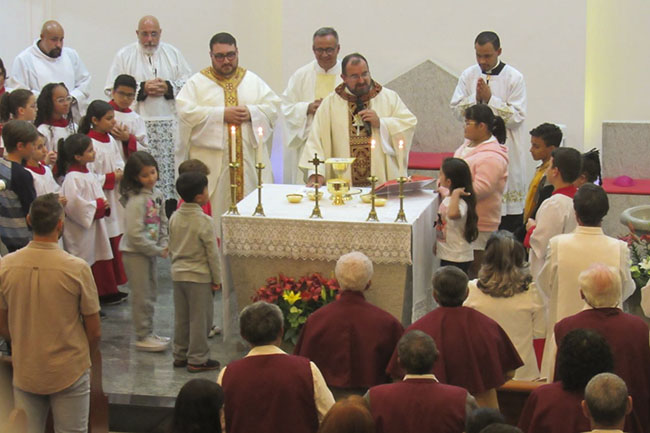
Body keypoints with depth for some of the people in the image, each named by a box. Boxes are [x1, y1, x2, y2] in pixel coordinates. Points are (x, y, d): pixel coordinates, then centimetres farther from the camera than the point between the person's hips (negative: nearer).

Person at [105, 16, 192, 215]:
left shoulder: (173, 53, 12)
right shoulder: (124, 56, 4)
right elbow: (112, 89, -1)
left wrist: (168, 87, -7)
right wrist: (142, 88, -10)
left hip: (170, 123, 2)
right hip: (138, 124, -2)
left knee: (170, 168, -2)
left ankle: (170, 218, 4)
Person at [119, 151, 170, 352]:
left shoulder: (157, 194, 4)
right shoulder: (136, 200, -21)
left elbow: (163, 222, 14)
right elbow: (135, 234, -23)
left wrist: (164, 245, 0)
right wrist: (157, 250, -16)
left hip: (151, 251, 8)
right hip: (135, 252, -8)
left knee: (151, 293, 15)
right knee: (141, 296, -1)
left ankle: (148, 333, 26)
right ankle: (142, 337, 8)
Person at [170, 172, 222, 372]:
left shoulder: (175, 217, 2)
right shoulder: (204, 221, -18)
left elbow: (172, 248, 11)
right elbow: (212, 253, -14)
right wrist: (217, 278, -5)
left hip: (178, 274, 7)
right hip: (199, 276, -7)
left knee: (181, 317, 16)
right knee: (200, 318, 3)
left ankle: (180, 355, 25)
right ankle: (197, 359, 7)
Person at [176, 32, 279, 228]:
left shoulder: (252, 80, 15)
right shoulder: (197, 82, 5)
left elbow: (273, 107, 9)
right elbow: (185, 111, -9)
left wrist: (251, 112, -10)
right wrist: (222, 114, -13)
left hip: (249, 162, 3)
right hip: (212, 164, -3)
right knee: (215, 207, -5)